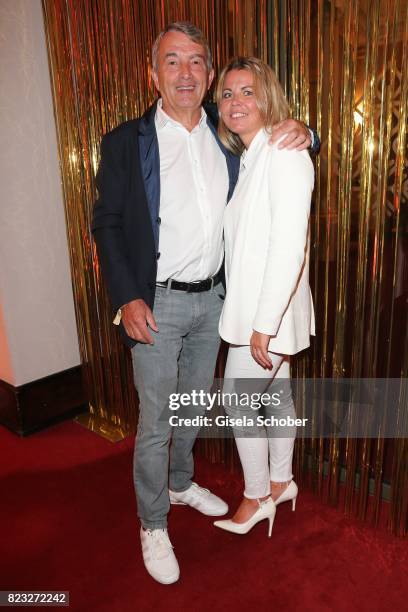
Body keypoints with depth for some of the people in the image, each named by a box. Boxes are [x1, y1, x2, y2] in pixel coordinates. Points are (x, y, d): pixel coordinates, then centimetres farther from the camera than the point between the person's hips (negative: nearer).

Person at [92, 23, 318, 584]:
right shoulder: (125, 143, -6)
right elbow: (106, 223, -5)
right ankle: (153, 525, 28)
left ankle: (181, 483, 47)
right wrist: (127, 299, -14)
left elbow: (274, 140, 20)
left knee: (194, 404, 21)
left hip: (212, 296, 5)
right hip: (157, 303, -4)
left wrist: (298, 132, -5)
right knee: (156, 421, 5)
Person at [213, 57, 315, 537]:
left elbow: (290, 245, -23)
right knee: (275, 394, 19)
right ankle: (280, 482, 39)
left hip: (268, 307, -8)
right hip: (253, 302, 8)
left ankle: (258, 497, 26)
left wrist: (263, 324, -22)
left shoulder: (284, 154, -15)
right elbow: (246, 239, 10)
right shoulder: (246, 158, 12)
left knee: (238, 398, 4)